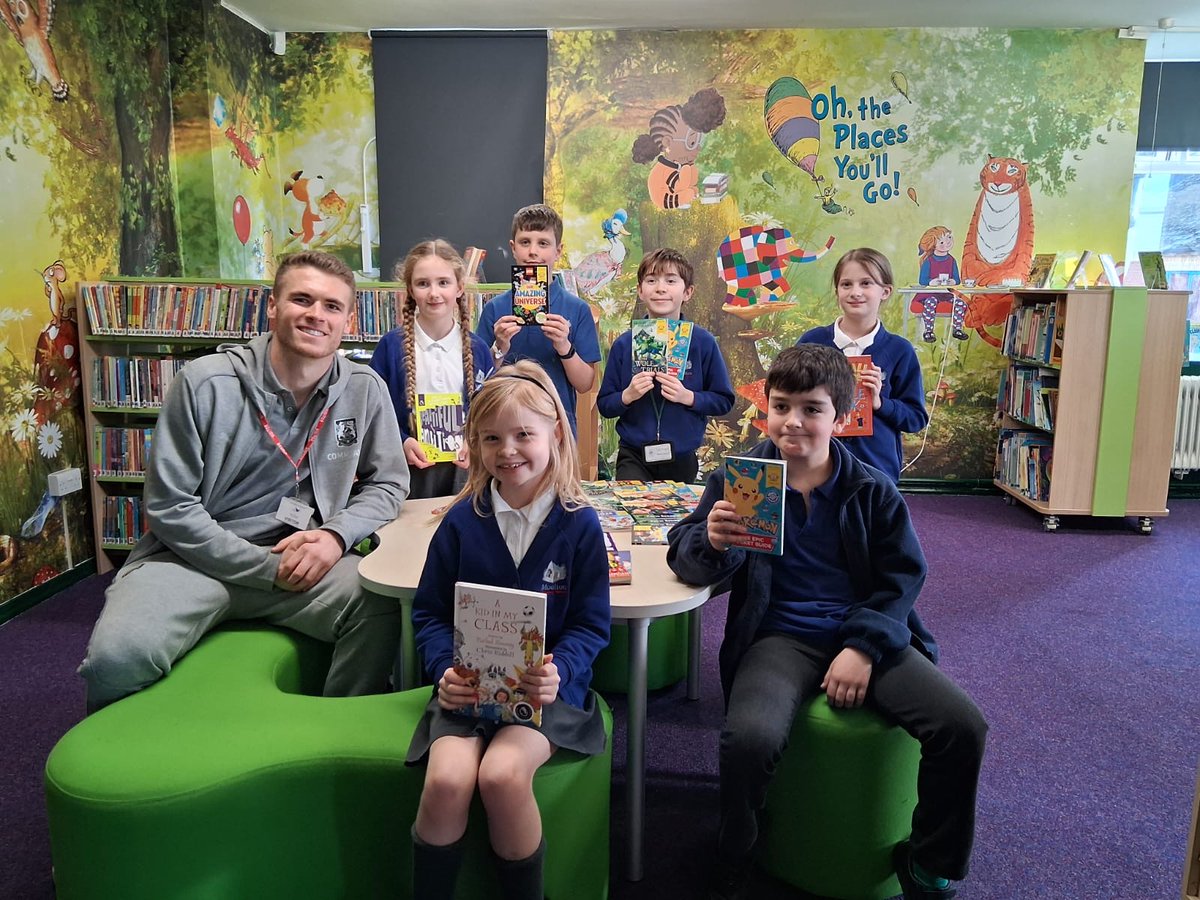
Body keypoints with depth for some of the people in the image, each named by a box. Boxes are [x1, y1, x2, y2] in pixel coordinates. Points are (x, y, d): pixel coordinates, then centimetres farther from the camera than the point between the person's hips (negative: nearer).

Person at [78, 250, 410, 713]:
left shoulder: (365, 390, -1)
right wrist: (266, 567, -15)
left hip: (302, 557, 2)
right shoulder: (204, 383, -9)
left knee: (382, 609, -27)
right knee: (118, 657, -29)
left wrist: (336, 535, -13)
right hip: (194, 556, -1)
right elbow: (169, 507, -8)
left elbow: (388, 483, 7)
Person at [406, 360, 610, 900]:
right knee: (447, 780, -25)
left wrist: (558, 672, -18)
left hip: (549, 687, -1)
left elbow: (591, 624, 0)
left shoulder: (578, 524, -3)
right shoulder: (461, 521, 1)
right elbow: (429, 613, 7)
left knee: (502, 775, -27)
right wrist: (445, 670, -11)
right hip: (469, 684, 2)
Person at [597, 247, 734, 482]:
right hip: (634, 457, -1)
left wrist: (688, 397, -16)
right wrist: (627, 396, -15)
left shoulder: (703, 343, -4)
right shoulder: (624, 345, -1)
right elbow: (604, 404, 4)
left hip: (682, 459, 1)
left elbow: (724, 401, -1)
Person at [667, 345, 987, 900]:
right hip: (779, 636, -2)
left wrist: (864, 646, -11)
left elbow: (904, 574, 5)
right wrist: (712, 543, -30)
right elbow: (683, 552, -4)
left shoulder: (872, 490, 7)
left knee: (963, 728, -16)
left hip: (868, 633, 3)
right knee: (749, 738, -31)